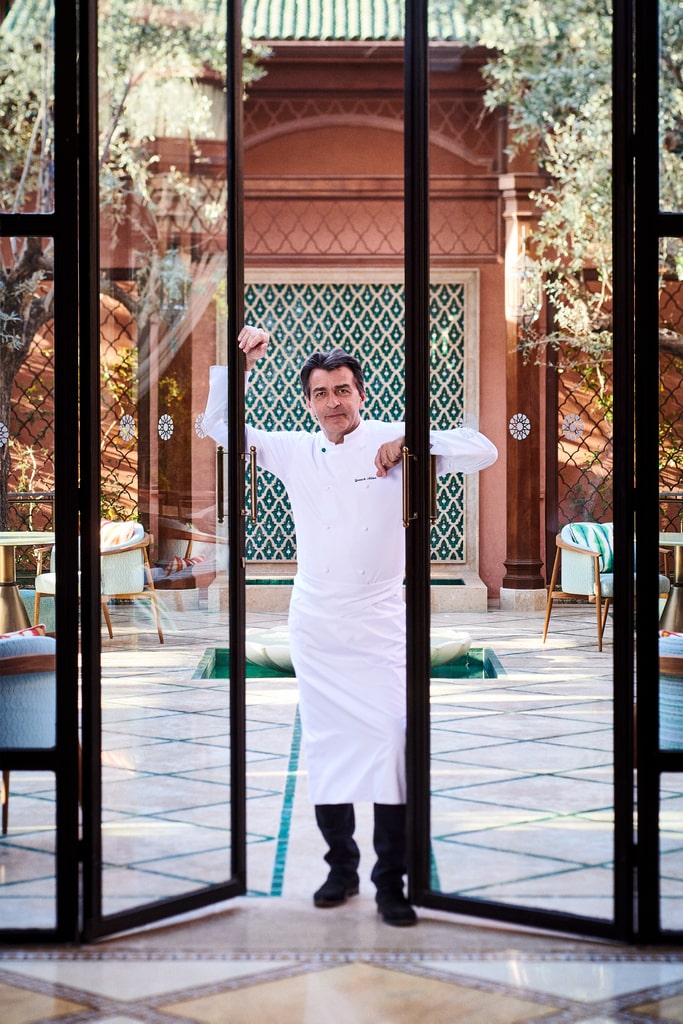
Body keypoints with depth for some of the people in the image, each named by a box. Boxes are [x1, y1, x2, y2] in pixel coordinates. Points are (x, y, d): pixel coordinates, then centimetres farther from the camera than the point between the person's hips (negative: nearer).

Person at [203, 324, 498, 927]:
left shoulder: (390, 443, -2)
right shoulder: (295, 452, 7)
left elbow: (483, 452, -6)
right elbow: (220, 426, 13)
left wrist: (415, 441, -19)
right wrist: (237, 361, -1)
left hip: (380, 623, -3)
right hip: (315, 625, 3)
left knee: (390, 742, -11)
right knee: (325, 745, 6)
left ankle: (392, 881, -4)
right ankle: (341, 866, 19)